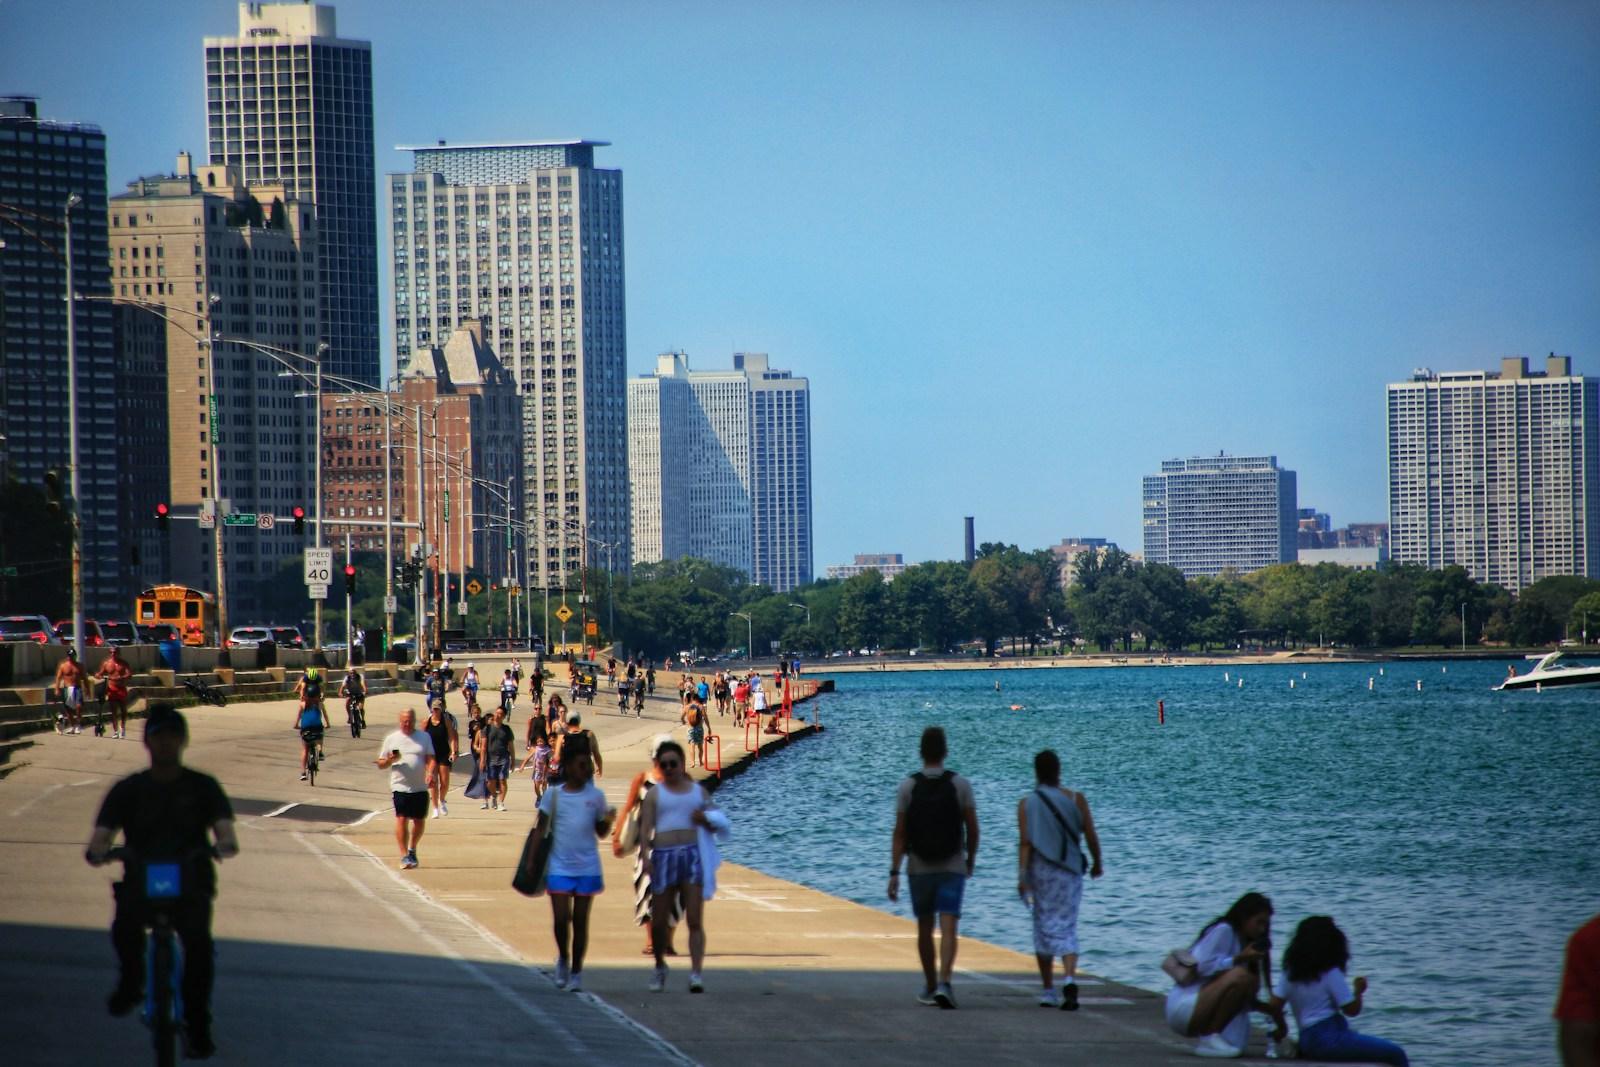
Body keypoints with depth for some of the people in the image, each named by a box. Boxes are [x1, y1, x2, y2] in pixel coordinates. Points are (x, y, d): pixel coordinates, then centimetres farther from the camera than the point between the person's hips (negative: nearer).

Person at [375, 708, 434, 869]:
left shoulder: (424, 737, 10)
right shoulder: (391, 739, 8)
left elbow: (430, 759, 4)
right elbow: (381, 764, 10)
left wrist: (430, 773, -15)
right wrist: (390, 760, -12)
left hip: (420, 788, 2)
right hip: (400, 787, -2)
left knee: (419, 821, 9)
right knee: (402, 819, -12)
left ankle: (412, 850, 30)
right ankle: (404, 855, -11)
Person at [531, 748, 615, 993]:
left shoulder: (596, 796, 5)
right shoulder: (553, 795, 2)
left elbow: (600, 832, 11)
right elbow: (541, 830, 6)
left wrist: (609, 820, -10)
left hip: (587, 868, 1)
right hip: (559, 867, -1)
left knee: (580, 921, 4)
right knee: (561, 919, -6)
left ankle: (576, 972, 14)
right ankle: (563, 959, 21)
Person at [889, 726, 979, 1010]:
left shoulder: (907, 786, -6)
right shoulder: (960, 784, -6)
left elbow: (899, 834, -8)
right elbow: (972, 829, -2)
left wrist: (894, 873, -7)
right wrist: (971, 860, 16)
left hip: (919, 869, 1)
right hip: (952, 868, -1)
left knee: (925, 928, 16)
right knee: (948, 929, -7)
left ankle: (929, 987, 27)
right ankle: (944, 984, -26)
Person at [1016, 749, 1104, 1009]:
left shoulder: (1027, 804, -2)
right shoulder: (1076, 800, -1)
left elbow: (1025, 842, -10)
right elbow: (1091, 836, 1)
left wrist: (1022, 875, -13)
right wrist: (1097, 863, 17)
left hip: (1040, 870, 0)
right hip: (1070, 871, 0)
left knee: (1044, 928, 12)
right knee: (1066, 928, 0)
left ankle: (1047, 991, 19)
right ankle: (1069, 978, -26)